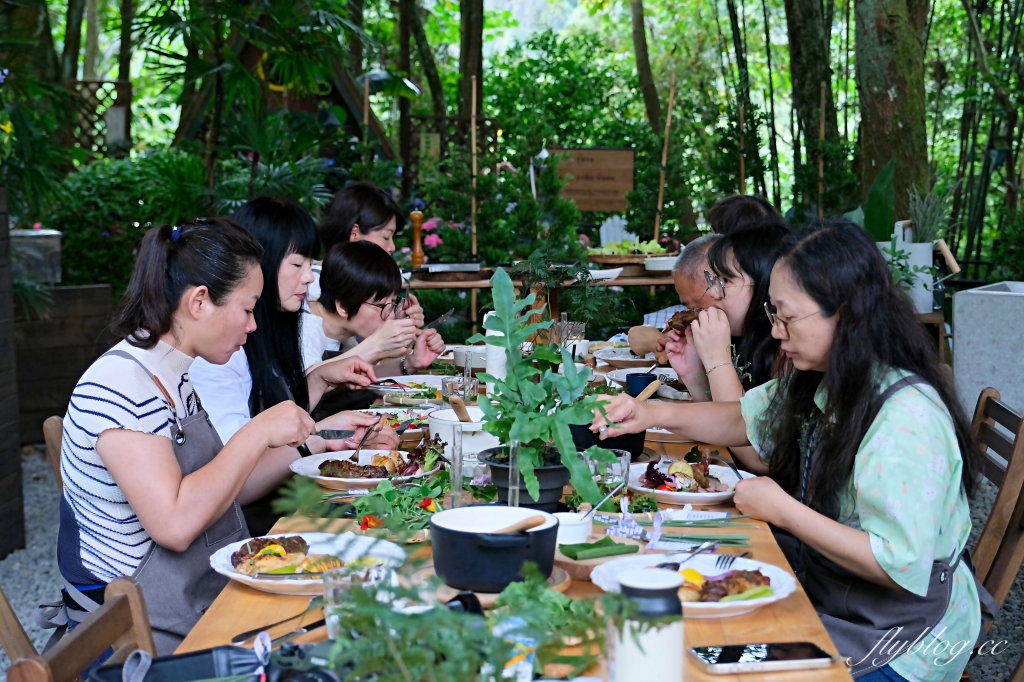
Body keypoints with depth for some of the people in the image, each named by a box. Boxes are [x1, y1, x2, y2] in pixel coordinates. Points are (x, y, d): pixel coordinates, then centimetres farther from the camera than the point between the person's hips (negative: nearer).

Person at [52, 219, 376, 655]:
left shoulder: (175, 379, 9)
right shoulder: (118, 385, -19)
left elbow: (223, 489, 14)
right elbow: (175, 524, -28)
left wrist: (311, 442, 8)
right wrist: (258, 433, -21)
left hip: (207, 601, 9)